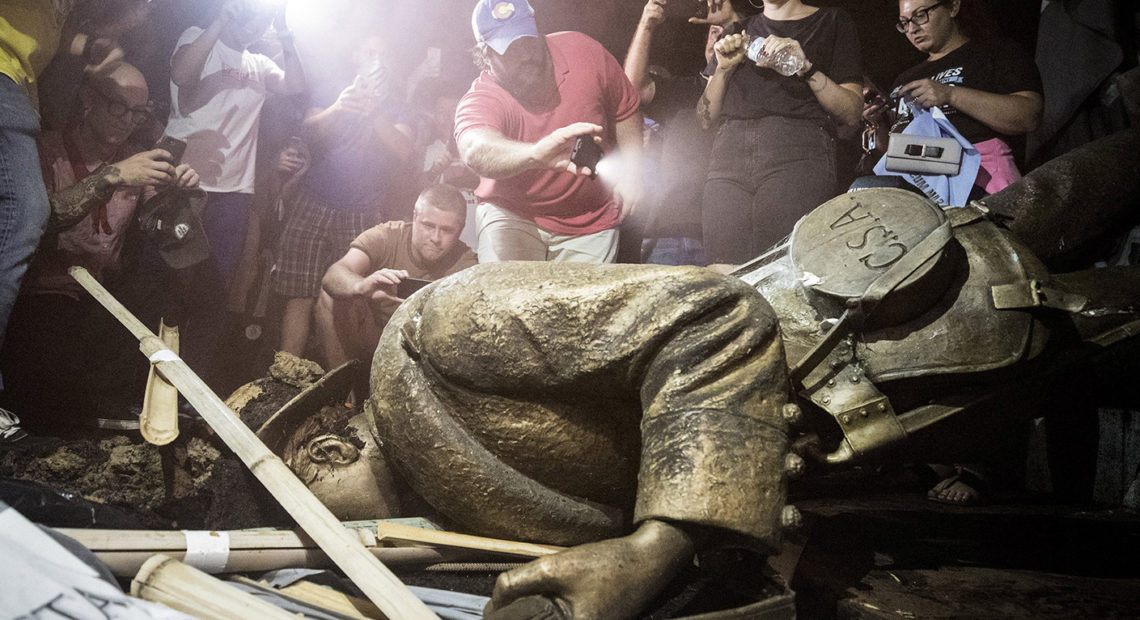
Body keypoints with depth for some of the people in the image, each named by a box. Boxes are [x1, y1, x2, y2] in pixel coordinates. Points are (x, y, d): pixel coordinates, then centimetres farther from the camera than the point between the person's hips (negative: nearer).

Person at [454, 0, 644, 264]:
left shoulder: (582, 51, -12)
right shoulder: (480, 101, -23)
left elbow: (625, 109, 4)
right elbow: (476, 150, -48)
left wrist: (631, 171, -4)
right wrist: (535, 153, -66)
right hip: (511, 215, -2)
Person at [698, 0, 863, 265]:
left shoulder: (832, 22, 16)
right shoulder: (738, 32, 26)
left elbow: (852, 113, 6)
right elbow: (707, 118, 22)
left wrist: (808, 68, -6)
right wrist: (723, 69, 6)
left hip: (799, 153, -3)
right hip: (729, 152, 3)